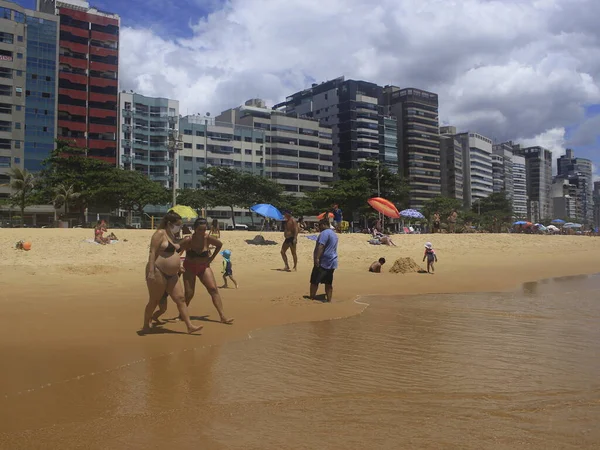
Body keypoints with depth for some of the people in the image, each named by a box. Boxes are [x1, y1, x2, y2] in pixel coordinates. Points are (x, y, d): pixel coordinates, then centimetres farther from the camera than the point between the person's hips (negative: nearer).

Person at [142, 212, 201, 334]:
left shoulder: (172, 235, 15)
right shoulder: (160, 233, -11)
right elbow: (152, 253, -18)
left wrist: (178, 267, 24)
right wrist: (151, 272, -24)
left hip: (171, 275, 9)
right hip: (158, 273, -9)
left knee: (180, 298, 1)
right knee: (154, 301, 3)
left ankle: (190, 326, 0)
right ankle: (146, 326, 19)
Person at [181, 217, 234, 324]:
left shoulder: (207, 239, -14)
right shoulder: (189, 240, -21)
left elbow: (219, 245, 6)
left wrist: (212, 257, 2)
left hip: (204, 267, 2)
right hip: (189, 268, -2)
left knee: (214, 289, -11)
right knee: (189, 293, -5)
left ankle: (223, 316, -13)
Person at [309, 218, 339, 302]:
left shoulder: (325, 233, -12)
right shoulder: (334, 234, 19)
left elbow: (321, 246, -24)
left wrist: (317, 258, -30)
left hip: (323, 262, -9)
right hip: (332, 262, 9)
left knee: (314, 281, -3)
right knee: (329, 283, 9)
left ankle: (311, 299, -2)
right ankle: (329, 300, 9)